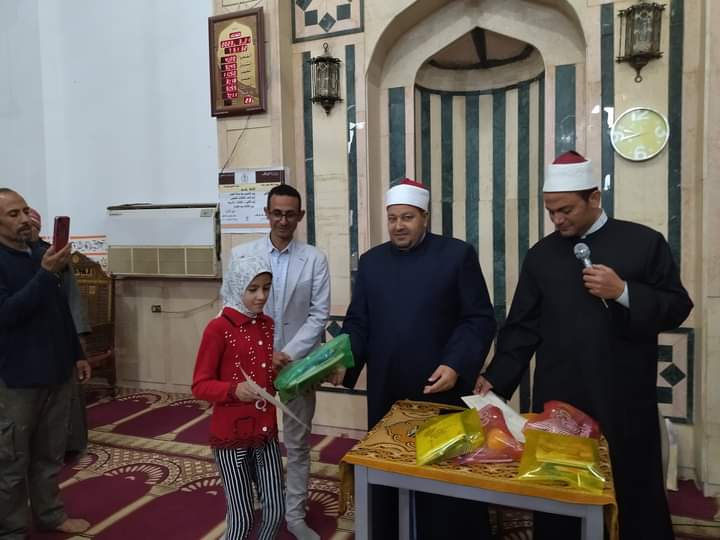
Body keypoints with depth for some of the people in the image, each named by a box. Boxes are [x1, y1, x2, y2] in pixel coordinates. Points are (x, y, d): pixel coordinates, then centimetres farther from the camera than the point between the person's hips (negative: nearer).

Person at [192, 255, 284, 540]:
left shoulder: (267, 325, 5)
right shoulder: (218, 328, -15)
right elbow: (200, 385, -14)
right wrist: (234, 390, -30)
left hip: (266, 432, 6)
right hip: (231, 435, -5)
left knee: (276, 511, 12)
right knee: (242, 517, 7)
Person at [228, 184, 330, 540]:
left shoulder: (315, 259, -3)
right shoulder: (242, 254, -1)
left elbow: (320, 315, -5)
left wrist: (289, 354, -15)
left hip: (298, 362, 0)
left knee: (297, 444, 12)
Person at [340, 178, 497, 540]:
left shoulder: (458, 254, -2)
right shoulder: (371, 260, 9)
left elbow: (479, 320, -4)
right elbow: (358, 321, 9)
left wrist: (456, 365, -17)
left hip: (443, 392, -3)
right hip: (386, 396, 3)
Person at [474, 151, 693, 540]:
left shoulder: (644, 242, 0)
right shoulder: (540, 255, 7)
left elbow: (677, 308, 1)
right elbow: (522, 327, 6)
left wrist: (623, 292, -15)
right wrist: (497, 379, -3)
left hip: (625, 403, -2)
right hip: (557, 403, 2)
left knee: (638, 497, 9)